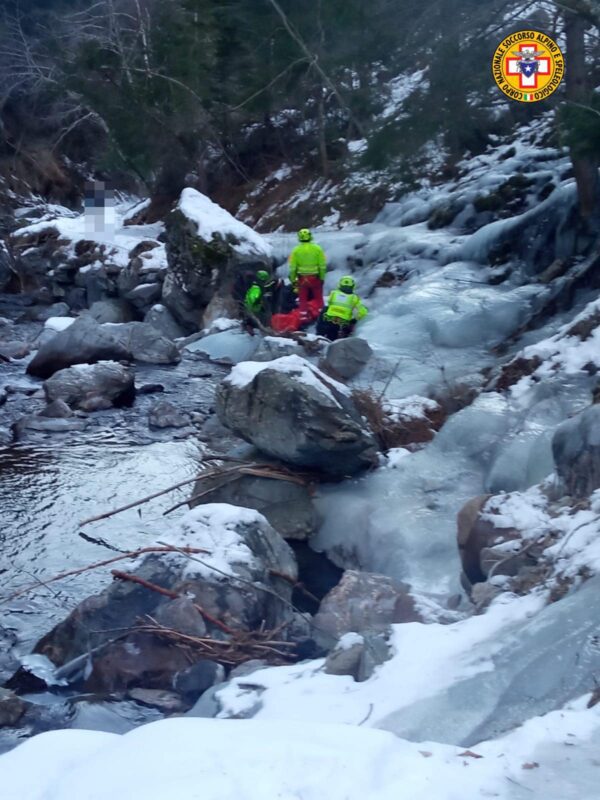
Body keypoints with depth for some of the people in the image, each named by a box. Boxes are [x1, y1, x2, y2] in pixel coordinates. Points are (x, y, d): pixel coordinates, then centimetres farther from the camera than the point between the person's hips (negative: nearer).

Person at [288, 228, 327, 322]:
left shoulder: (296, 250, -6)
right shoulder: (317, 248, -8)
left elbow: (292, 267, -5)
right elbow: (322, 265, -7)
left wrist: (293, 279, 5)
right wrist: (322, 278, 3)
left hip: (302, 278, 0)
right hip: (315, 278, 0)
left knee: (303, 299, 13)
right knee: (318, 298, 14)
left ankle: (304, 318, 14)